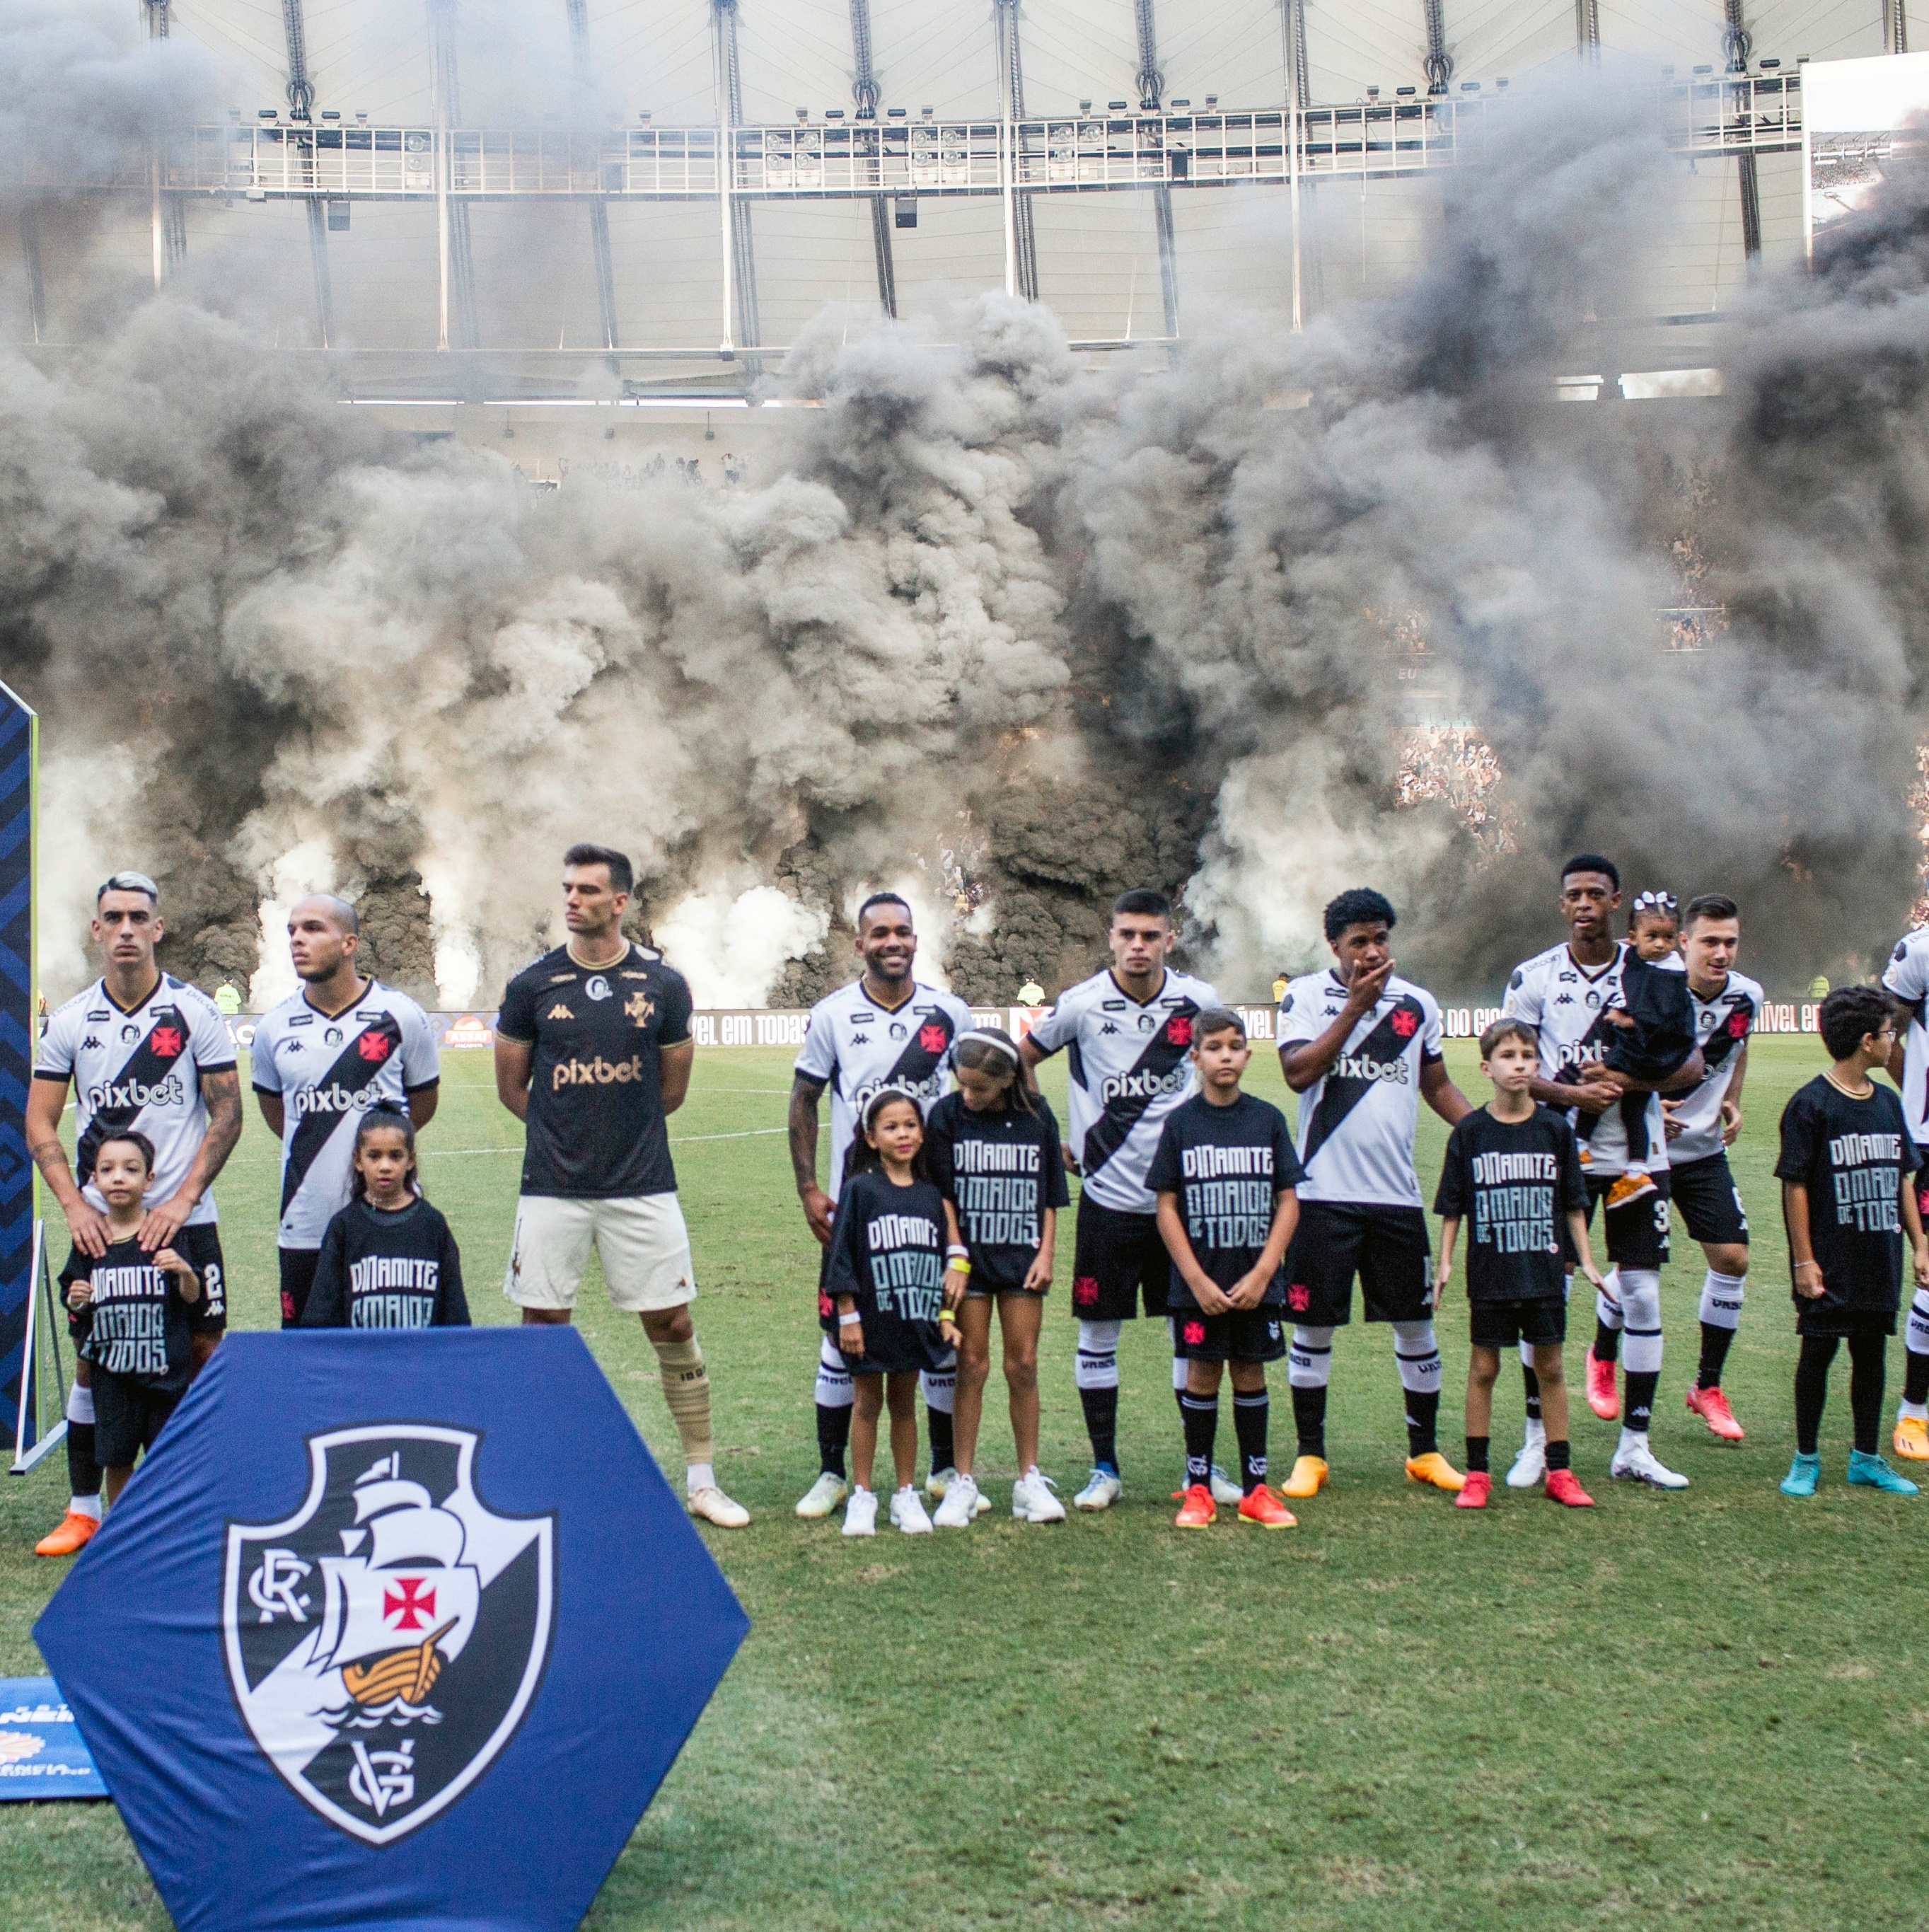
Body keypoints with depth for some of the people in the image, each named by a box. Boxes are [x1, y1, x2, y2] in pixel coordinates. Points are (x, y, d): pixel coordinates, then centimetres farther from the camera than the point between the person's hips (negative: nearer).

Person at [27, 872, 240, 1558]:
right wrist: (74, 1205, -6)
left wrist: (181, 1199, -11)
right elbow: (39, 1123, 6)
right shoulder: (70, 1021, 4)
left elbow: (226, 1114, -3)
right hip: (101, 1222, 2)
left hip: (183, 1218, -2)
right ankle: (85, 1507, 16)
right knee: (94, 1358, 6)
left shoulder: (195, 1011, -2)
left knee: (202, 1352, -1)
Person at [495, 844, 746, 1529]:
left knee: (673, 1326, 3)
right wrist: (570, 1131, 11)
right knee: (541, 1325, 5)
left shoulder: (662, 984, 1)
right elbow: (511, 1087, 10)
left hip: (643, 1186, 0)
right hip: (552, 1188, 0)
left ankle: (702, 1478, 15)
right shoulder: (533, 985, 1)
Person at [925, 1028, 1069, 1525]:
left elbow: (1050, 1195, 6)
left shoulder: (1037, 1117, 0)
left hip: (1022, 1257, 1)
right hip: (970, 1257, -1)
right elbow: (942, 1192, -4)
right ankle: (964, 1480, 10)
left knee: (1023, 1365, 4)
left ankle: (1029, 1479, 14)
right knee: (972, 1366, 2)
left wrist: (1046, 1253, -1)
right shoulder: (947, 1115, -5)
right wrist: (956, 1256, -10)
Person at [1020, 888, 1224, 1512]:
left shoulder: (1199, 1002, -4)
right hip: (1107, 1197, -1)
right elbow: (1021, 1060, 6)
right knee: (1097, 1331, 4)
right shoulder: (1080, 1005, -9)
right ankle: (1104, 1468, 16)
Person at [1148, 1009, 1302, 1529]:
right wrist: (1198, 1280, -9)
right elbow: (1166, 1207, -2)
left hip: (1256, 1282, 1)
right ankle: (1198, 1489, 14)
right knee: (1202, 1376, 4)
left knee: (1250, 1374, 8)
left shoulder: (1268, 1119, 1)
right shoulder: (1181, 1123, -2)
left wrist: (1261, 1274, -8)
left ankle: (1255, 1490, 15)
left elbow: (1289, 1202, 1)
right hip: (1198, 1282, -1)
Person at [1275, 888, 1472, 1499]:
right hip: (1324, 1192, -3)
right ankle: (1310, 1455, 16)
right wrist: (1356, 1005, -16)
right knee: (1313, 1326, 4)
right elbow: (1298, 1073, -16)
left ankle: (1425, 1451, 22)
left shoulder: (1417, 1003, 8)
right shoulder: (1305, 996, -2)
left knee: (1416, 1323, 8)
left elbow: (1438, 1087, 18)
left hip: (1397, 1193, 3)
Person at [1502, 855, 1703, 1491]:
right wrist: (1572, 1094, -18)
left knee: (1643, 1295, 2)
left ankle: (1634, 1446, 12)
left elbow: (1691, 1065, 0)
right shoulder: (1534, 977, -2)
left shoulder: (1654, 975, 1)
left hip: (1636, 1154, 2)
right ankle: (1538, 1439, 13)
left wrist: (1630, 1080, -17)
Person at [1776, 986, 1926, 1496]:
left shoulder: (1888, 1102, 9)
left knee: (1871, 1353, 12)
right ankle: (1806, 1459, 14)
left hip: (1879, 1262, 6)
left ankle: (1866, 1459, 23)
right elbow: (1795, 1184, -11)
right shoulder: (1811, 1104, -11)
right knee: (1818, 1352, 2)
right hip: (1830, 1264, -6)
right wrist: (1803, 1259, -13)